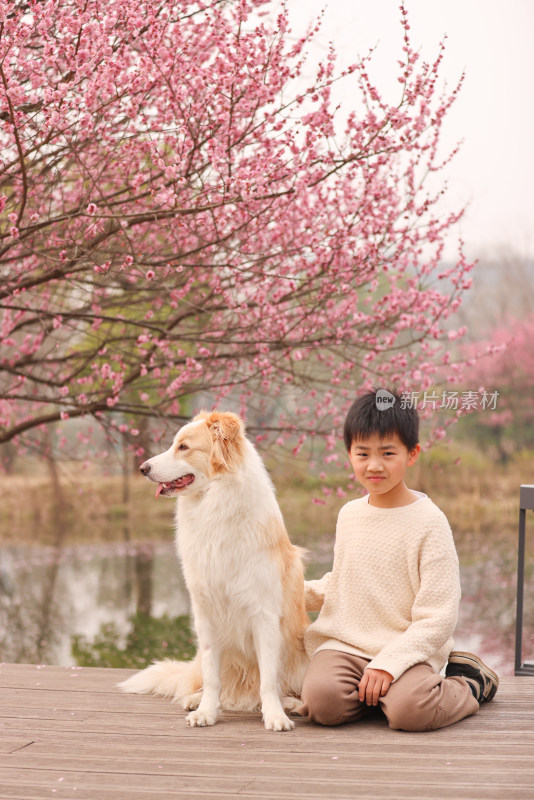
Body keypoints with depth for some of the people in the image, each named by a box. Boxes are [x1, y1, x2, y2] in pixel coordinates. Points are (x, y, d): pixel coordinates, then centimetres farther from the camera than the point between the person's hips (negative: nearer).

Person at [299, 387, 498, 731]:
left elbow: (437, 618, -10)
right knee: (323, 700, -28)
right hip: (344, 644, 4)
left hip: (408, 649, -3)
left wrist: (387, 663, -19)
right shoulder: (349, 514, 11)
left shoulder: (429, 522, -8)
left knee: (410, 710, -33)